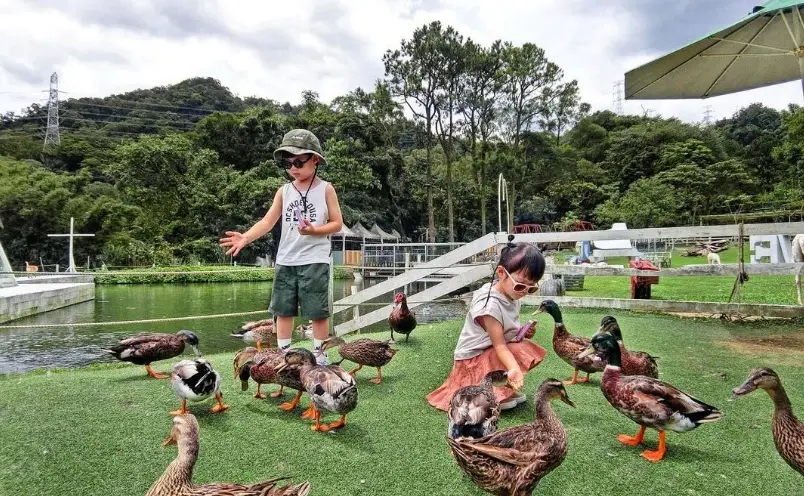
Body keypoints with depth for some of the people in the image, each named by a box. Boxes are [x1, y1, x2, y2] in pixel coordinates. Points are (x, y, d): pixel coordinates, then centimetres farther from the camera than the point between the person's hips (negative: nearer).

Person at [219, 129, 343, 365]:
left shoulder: (325, 189, -1)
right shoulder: (284, 191, 8)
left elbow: (337, 223, -2)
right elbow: (268, 221, -1)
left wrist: (314, 230, -19)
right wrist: (246, 237, -17)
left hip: (315, 261, -4)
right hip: (285, 260, 4)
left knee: (318, 311, 1)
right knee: (283, 310, 9)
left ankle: (319, 355, 13)